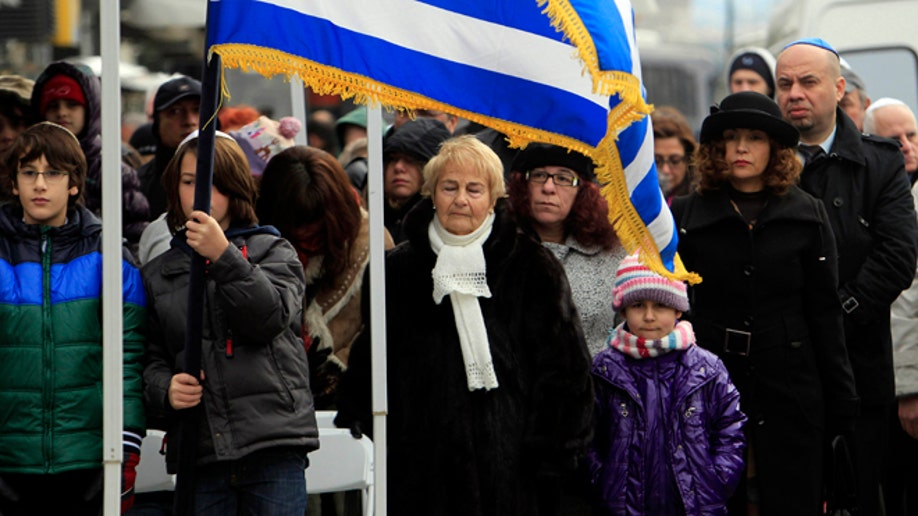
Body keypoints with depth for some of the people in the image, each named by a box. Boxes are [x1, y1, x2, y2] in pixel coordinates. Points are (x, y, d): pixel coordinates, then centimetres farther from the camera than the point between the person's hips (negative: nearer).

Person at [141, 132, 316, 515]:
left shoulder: (271, 251, 10)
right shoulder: (158, 274, 18)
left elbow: (271, 317, -8)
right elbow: (152, 359, 15)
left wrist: (223, 256, -16)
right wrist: (165, 388, -8)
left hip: (273, 442, -2)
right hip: (198, 451, 3)